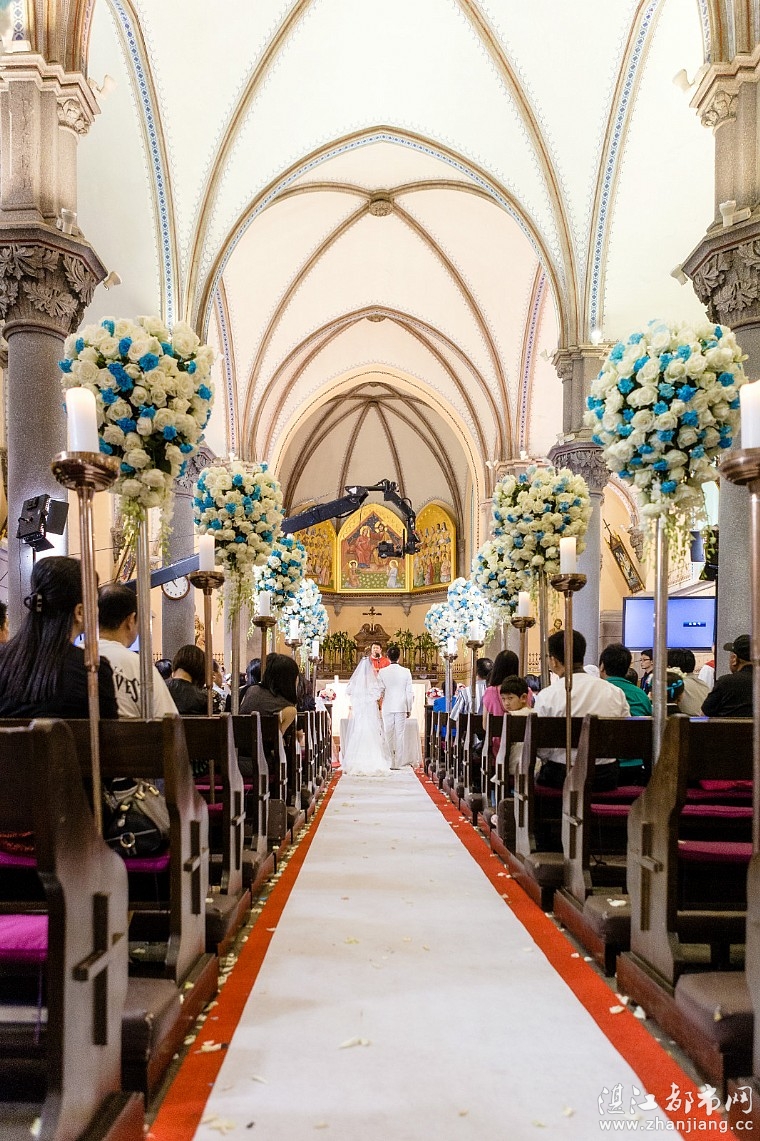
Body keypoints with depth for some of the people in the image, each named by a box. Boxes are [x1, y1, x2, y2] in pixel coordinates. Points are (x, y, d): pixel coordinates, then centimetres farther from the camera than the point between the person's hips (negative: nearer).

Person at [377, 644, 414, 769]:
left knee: (388, 735, 9)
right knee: (400, 735, 4)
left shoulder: (382, 672, -5)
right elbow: (409, 692, -2)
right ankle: (398, 763, 5)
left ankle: (389, 762, 12)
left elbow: (380, 691, -1)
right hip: (401, 707, 0)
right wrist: (409, 709, 7)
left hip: (387, 707, 0)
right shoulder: (406, 672, -4)